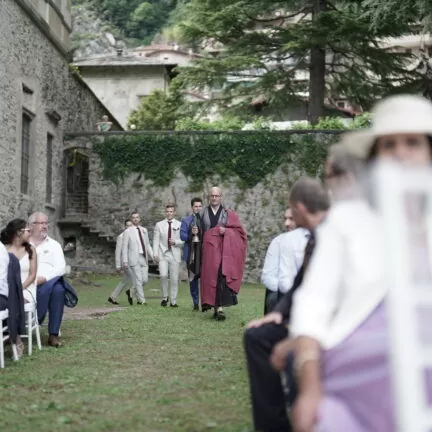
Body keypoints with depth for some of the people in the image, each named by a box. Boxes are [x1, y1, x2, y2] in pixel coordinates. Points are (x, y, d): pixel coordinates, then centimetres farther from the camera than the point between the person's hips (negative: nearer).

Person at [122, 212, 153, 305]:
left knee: (145, 280, 2)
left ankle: (131, 292, 24)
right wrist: (125, 261, -9)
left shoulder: (144, 230, 15)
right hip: (134, 259, -5)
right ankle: (141, 300, -1)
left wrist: (153, 256, 7)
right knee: (138, 280, -8)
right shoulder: (128, 232, 0)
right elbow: (124, 247, -3)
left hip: (144, 258, 5)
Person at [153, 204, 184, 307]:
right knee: (163, 275, -17)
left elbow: (184, 241, 7)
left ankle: (173, 301, 9)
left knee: (174, 279, 0)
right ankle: (164, 298, 1)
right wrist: (155, 254, -3)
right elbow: (156, 241, 6)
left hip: (175, 255, 1)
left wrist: (175, 242, -12)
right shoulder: (159, 225, 9)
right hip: (163, 254, 0)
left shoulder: (180, 225, 7)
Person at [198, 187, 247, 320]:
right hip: (209, 249, 2)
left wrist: (226, 231, -11)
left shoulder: (229, 214, 7)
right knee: (210, 277, -2)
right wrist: (195, 232, -3)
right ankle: (217, 307, 7)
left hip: (224, 249, -2)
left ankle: (220, 306, -21)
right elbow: (201, 231, 19)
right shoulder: (204, 213, 13)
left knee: (221, 276, -16)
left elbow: (238, 230, 5)